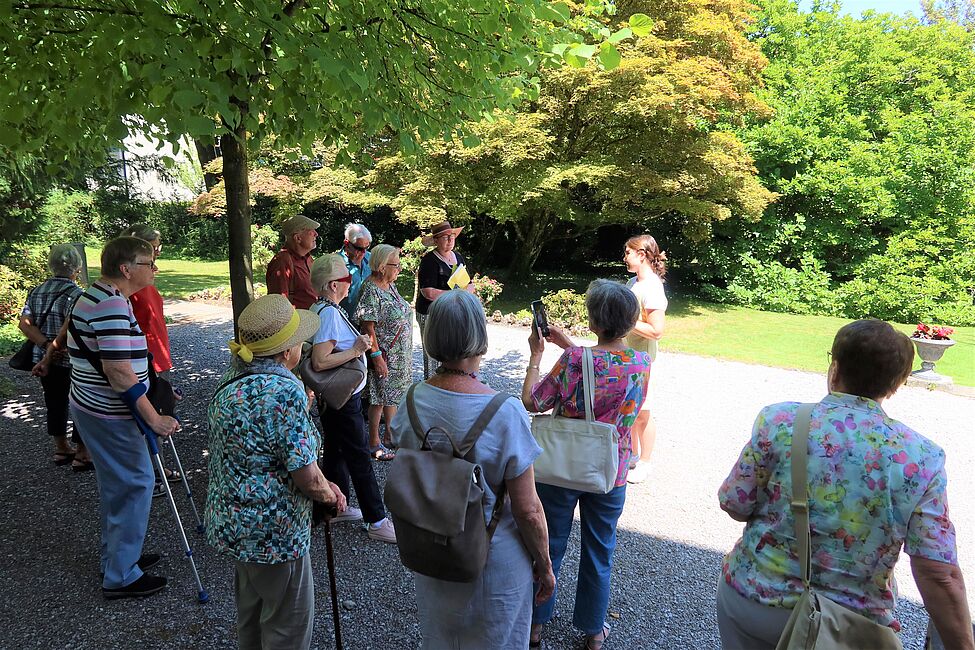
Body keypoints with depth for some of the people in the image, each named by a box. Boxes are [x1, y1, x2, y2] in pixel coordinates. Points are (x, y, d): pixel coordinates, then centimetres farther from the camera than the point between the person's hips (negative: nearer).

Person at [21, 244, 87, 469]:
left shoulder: (36, 291, 7)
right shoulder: (76, 294, -16)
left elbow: (24, 323, -3)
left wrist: (46, 345, -12)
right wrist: (53, 350, -16)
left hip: (44, 361, 7)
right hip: (72, 362, -7)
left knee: (55, 404, 19)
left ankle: (61, 450, 33)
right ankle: (82, 455, 14)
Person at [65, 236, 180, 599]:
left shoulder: (95, 296, 11)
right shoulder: (112, 304, -23)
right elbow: (117, 370, -29)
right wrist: (153, 419, -25)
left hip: (92, 407, 11)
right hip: (109, 415, -11)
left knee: (117, 485, 21)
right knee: (135, 484, -1)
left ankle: (117, 556, 35)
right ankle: (121, 577, 8)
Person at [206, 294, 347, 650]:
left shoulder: (232, 386, 1)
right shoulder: (284, 392, -27)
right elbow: (308, 478, -25)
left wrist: (321, 486, 8)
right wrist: (329, 494, -3)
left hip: (231, 523, 9)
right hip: (272, 532, -9)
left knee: (251, 613, 28)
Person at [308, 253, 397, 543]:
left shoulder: (321, 308, 7)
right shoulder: (330, 314, -24)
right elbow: (319, 362, -30)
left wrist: (357, 343, 13)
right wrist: (356, 350, -26)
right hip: (343, 400, -10)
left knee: (336, 452, 20)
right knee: (360, 459, -1)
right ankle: (377, 522, 9)